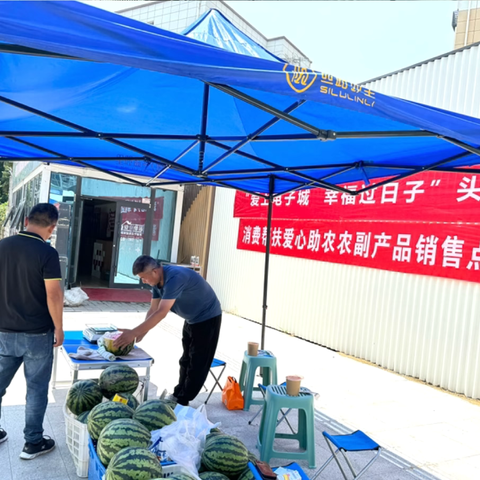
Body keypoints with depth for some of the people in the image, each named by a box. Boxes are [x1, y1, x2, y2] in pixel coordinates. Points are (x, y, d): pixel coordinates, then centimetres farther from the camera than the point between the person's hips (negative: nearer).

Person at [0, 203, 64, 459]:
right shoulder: (47, 252, -17)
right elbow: (53, 296, -17)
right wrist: (58, 328, -4)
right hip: (37, 334, -5)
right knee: (36, 388, 9)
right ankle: (33, 442, 20)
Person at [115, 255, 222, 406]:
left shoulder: (175, 277, -35)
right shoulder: (157, 280, -6)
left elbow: (161, 313, -38)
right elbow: (153, 310, 0)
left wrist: (134, 333, -37)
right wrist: (141, 334, -8)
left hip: (208, 318, -9)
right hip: (191, 319, 9)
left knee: (198, 364, -1)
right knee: (186, 360, 17)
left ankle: (181, 401, 6)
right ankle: (178, 395, 28)